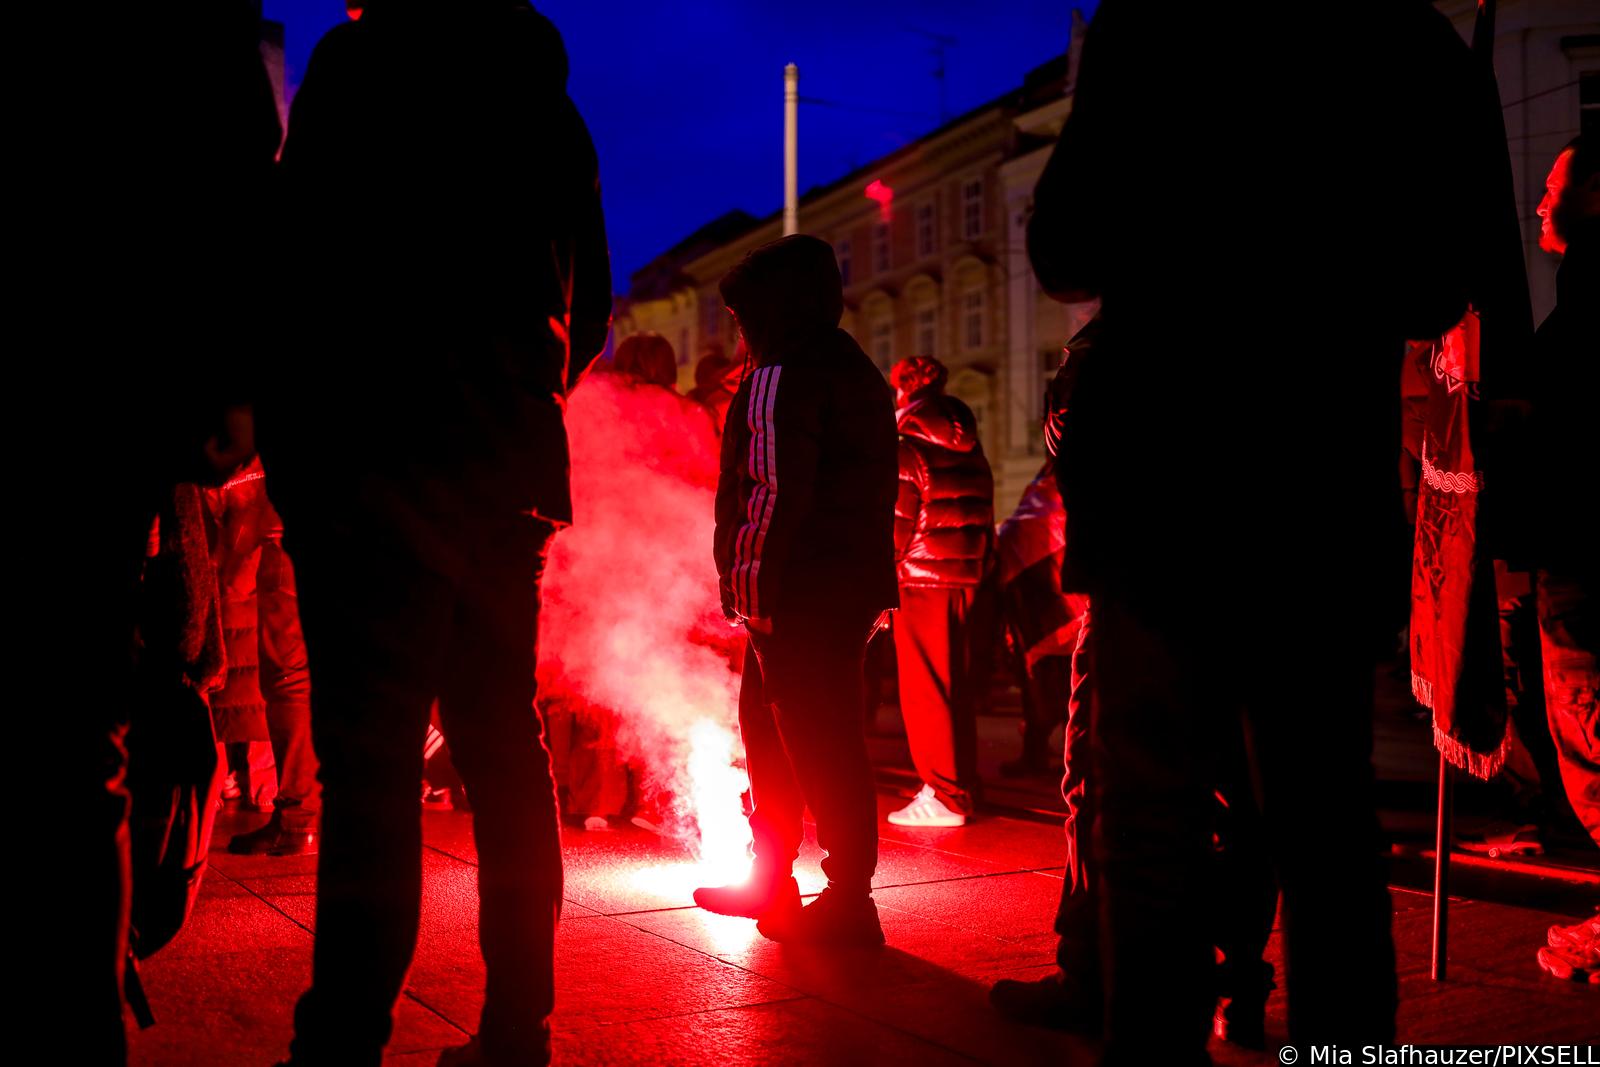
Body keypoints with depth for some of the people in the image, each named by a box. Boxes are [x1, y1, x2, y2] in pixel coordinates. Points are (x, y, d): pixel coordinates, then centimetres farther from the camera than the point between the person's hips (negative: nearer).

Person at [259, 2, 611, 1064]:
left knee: (371, 760, -10)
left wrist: (291, 423, -3)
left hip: (381, 469, -6)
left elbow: (311, 253, -9)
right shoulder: (551, 108, 18)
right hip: (508, 476, 6)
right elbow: (589, 305, 20)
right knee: (504, 746, 10)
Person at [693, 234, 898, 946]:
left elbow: (772, 493, -19)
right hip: (853, 587, 10)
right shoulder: (859, 375, 20)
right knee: (766, 721, 19)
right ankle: (770, 879, 28)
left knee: (817, 744, -6)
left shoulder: (779, 380, -11)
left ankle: (850, 900, -3)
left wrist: (751, 587, -18)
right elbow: (875, 489, 23)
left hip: (797, 594, -10)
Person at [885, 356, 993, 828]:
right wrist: (979, 568, 18)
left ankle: (944, 797, -1)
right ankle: (960, 788, 20)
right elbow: (984, 516, 13)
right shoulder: (971, 451, 12)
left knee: (925, 690, -2)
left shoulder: (908, 449, -10)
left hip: (922, 580, -8)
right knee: (957, 688, 14)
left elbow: (896, 523, -14)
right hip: (966, 577, 8)